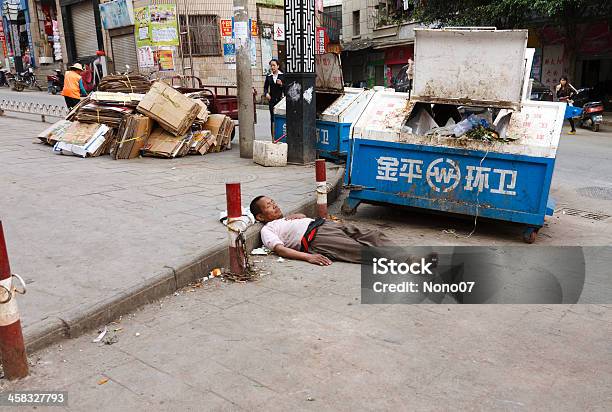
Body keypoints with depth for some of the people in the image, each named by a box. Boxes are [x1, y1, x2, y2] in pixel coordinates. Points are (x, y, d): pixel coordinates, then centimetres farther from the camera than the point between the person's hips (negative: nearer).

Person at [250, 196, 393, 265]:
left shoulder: (285, 218, 34)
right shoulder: (267, 230, 8)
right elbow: (280, 249, -9)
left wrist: (297, 215, 15)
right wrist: (308, 257, -25)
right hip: (315, 238, -9)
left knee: (373, 235, -11)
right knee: (360, 250, -26)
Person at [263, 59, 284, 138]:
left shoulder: (283, 76, 2)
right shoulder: (268, 77, 11)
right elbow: (265, 87, 16)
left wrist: (281, 84, -17)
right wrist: (266, 93, -3)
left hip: (281, 99, -3)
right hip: (272, 100, 3)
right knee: (273, 118, 3)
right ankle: (273, 137, 9)